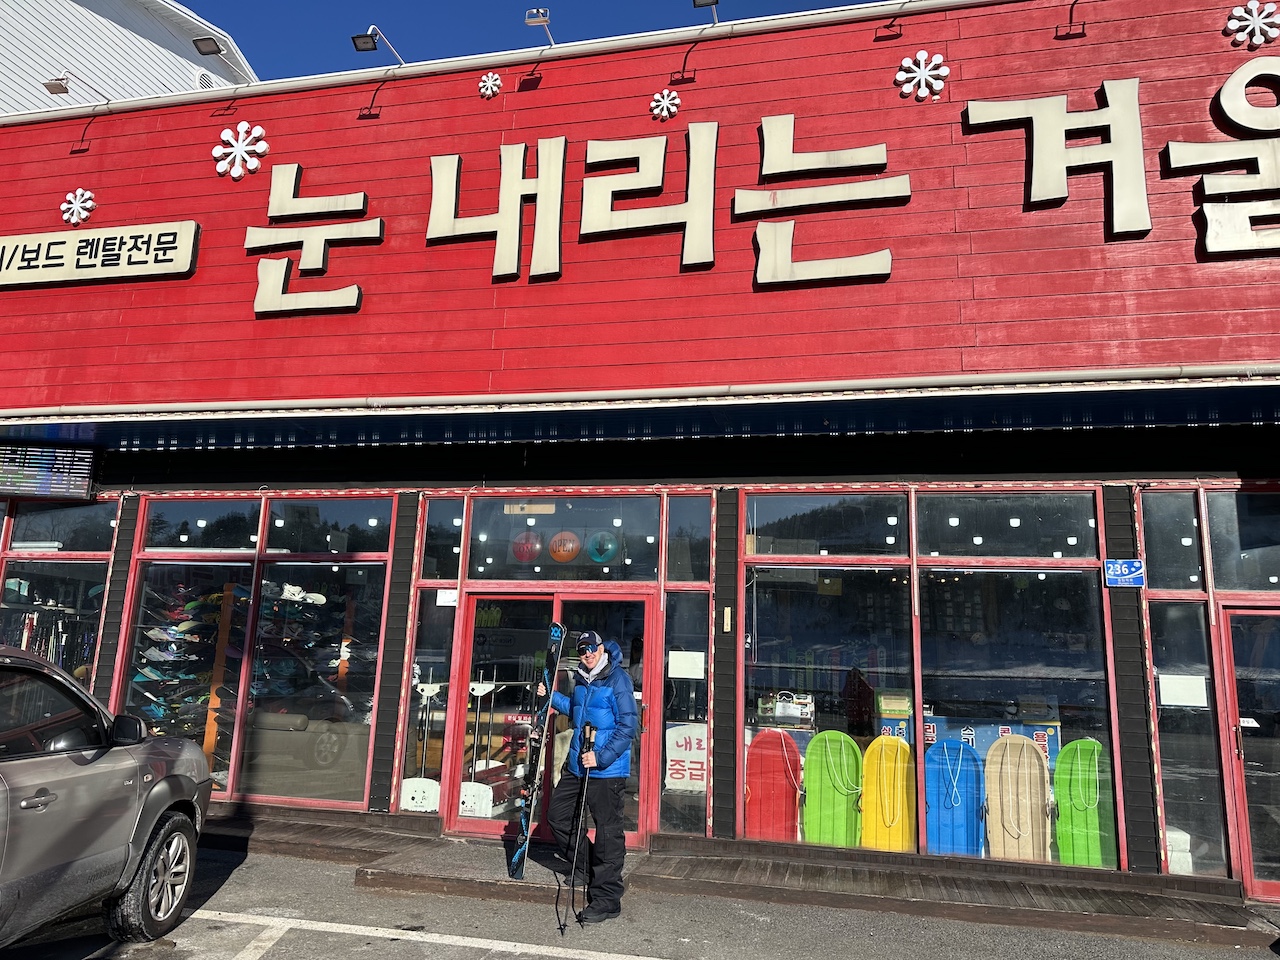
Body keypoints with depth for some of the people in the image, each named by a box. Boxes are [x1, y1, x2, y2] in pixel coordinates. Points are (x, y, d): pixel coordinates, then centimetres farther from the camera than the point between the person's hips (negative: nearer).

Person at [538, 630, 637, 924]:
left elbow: (628, 726, -18)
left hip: (608, 770, -9)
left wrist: (601, 756, -24)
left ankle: (606, 899, 8)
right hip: (577, 766, 9)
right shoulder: (581, 680, 11)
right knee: (557, 815, 17)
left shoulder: (618, 679, -14)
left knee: (608, 831, -2)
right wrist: (552, 696, 19)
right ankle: (586, 867, 36)